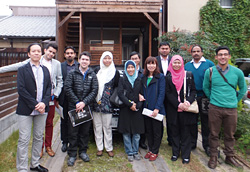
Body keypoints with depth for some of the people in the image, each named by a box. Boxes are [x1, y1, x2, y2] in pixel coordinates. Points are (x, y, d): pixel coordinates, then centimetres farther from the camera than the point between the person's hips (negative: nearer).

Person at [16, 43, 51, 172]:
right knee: (24, 140, -1)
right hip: (26, 110, -4)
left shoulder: (45, 70, 12)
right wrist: (35, 105, -16)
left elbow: (49, 87, 7)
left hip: (42, 109, 5)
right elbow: (21, 89, -10)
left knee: (38, 138, 13)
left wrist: (44, 103, -9)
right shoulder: (22, 69, -1)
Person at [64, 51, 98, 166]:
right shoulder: (72, 73, 2)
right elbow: (67, 88, -4)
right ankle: (72, 154, 16)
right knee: (72, 132, 3)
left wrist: (84, 102, -13)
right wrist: (77, 102, -12)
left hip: (87, 107, 2)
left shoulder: (92, 75, 5)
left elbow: (94, 91, -1)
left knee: (85, 131, 11)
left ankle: (83, 151, 27)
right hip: (73, 107, -1)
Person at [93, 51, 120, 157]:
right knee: (97, 126, 8)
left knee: (107, 126, 4)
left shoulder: (115, 72, 4)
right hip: (96, 102, 2)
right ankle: (99, 148, 20)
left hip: (107, 104, -2)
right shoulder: (97, 70, 8)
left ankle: (109, 148, 18)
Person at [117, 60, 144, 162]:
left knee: (136, 133, 4)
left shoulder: (139, 80, 9)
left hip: (137, 110, 1)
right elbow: (120, 94, -7)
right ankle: (129, 153, 16)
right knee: (126, 133, 3)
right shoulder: (122, 80, 4)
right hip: (125, 110, -1)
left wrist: (137, 105, -10)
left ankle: (135, 152, 21)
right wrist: (130, 104, -14)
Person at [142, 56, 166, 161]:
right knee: (148, 131, 13)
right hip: (146, 108, 5)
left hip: (156, 109, -5)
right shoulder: (144, 77, 11)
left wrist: (157, 108, -17)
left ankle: (155, 152, 19)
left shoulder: (160, 77, -4)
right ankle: (150, 150, 28)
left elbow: (161, 93, -11)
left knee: (157, 131, 6)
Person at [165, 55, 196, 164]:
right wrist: (179, 104, -12)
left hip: (186, 109, -1)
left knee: (185, 133, 7)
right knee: (175, 132, 11)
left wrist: (188, 102, -16)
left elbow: (193, 90, 2)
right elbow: (168, 93, -1)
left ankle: (186, 155, 19)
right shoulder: (168, 77, 3)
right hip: (172, 109, 1)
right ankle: (175, 153, 25)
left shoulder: (189, 75, 3)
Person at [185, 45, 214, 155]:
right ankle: (192, 143, 25)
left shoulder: (209, 64, 2)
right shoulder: (187, 65, 10)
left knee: (205, 122, 5)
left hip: (205, 97, -2)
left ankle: (206, 145, 19)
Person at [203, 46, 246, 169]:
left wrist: (235, 100, 13)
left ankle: (229, 157, 29)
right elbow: (205, 88, 12)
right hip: (215, 108, -1)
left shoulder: (237, 72, 1)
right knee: (214, 134, 6)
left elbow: (243, 89, 16)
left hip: (231, 109, 1)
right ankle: (213, 156, 22)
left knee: (230, 135, 11)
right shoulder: (209, 72, -2)